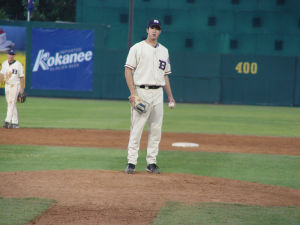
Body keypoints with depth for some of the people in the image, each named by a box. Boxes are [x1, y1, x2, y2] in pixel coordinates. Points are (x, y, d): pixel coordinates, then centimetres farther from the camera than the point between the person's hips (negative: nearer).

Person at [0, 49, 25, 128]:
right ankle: (15, 122, 13)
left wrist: (22, 89, -10)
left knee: (11, 103, -15)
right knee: (11, 104, 8)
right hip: (7, 85, 6)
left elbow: (22, 77, -7)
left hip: (15, 85, -6)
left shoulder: (18, 64, -8)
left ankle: (7, 121, -23)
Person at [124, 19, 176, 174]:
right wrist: (133, 92, -14)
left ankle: (151, 162, 9)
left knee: (156, 129, 4)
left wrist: (170, 96, 16)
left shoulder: (164, 51, 16)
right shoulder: (137, 48, 0)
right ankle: (131, 162, -5)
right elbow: (128, 70, -4)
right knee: (137, 128, -8)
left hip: (158, 93, 5)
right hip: (141, 92, -5)